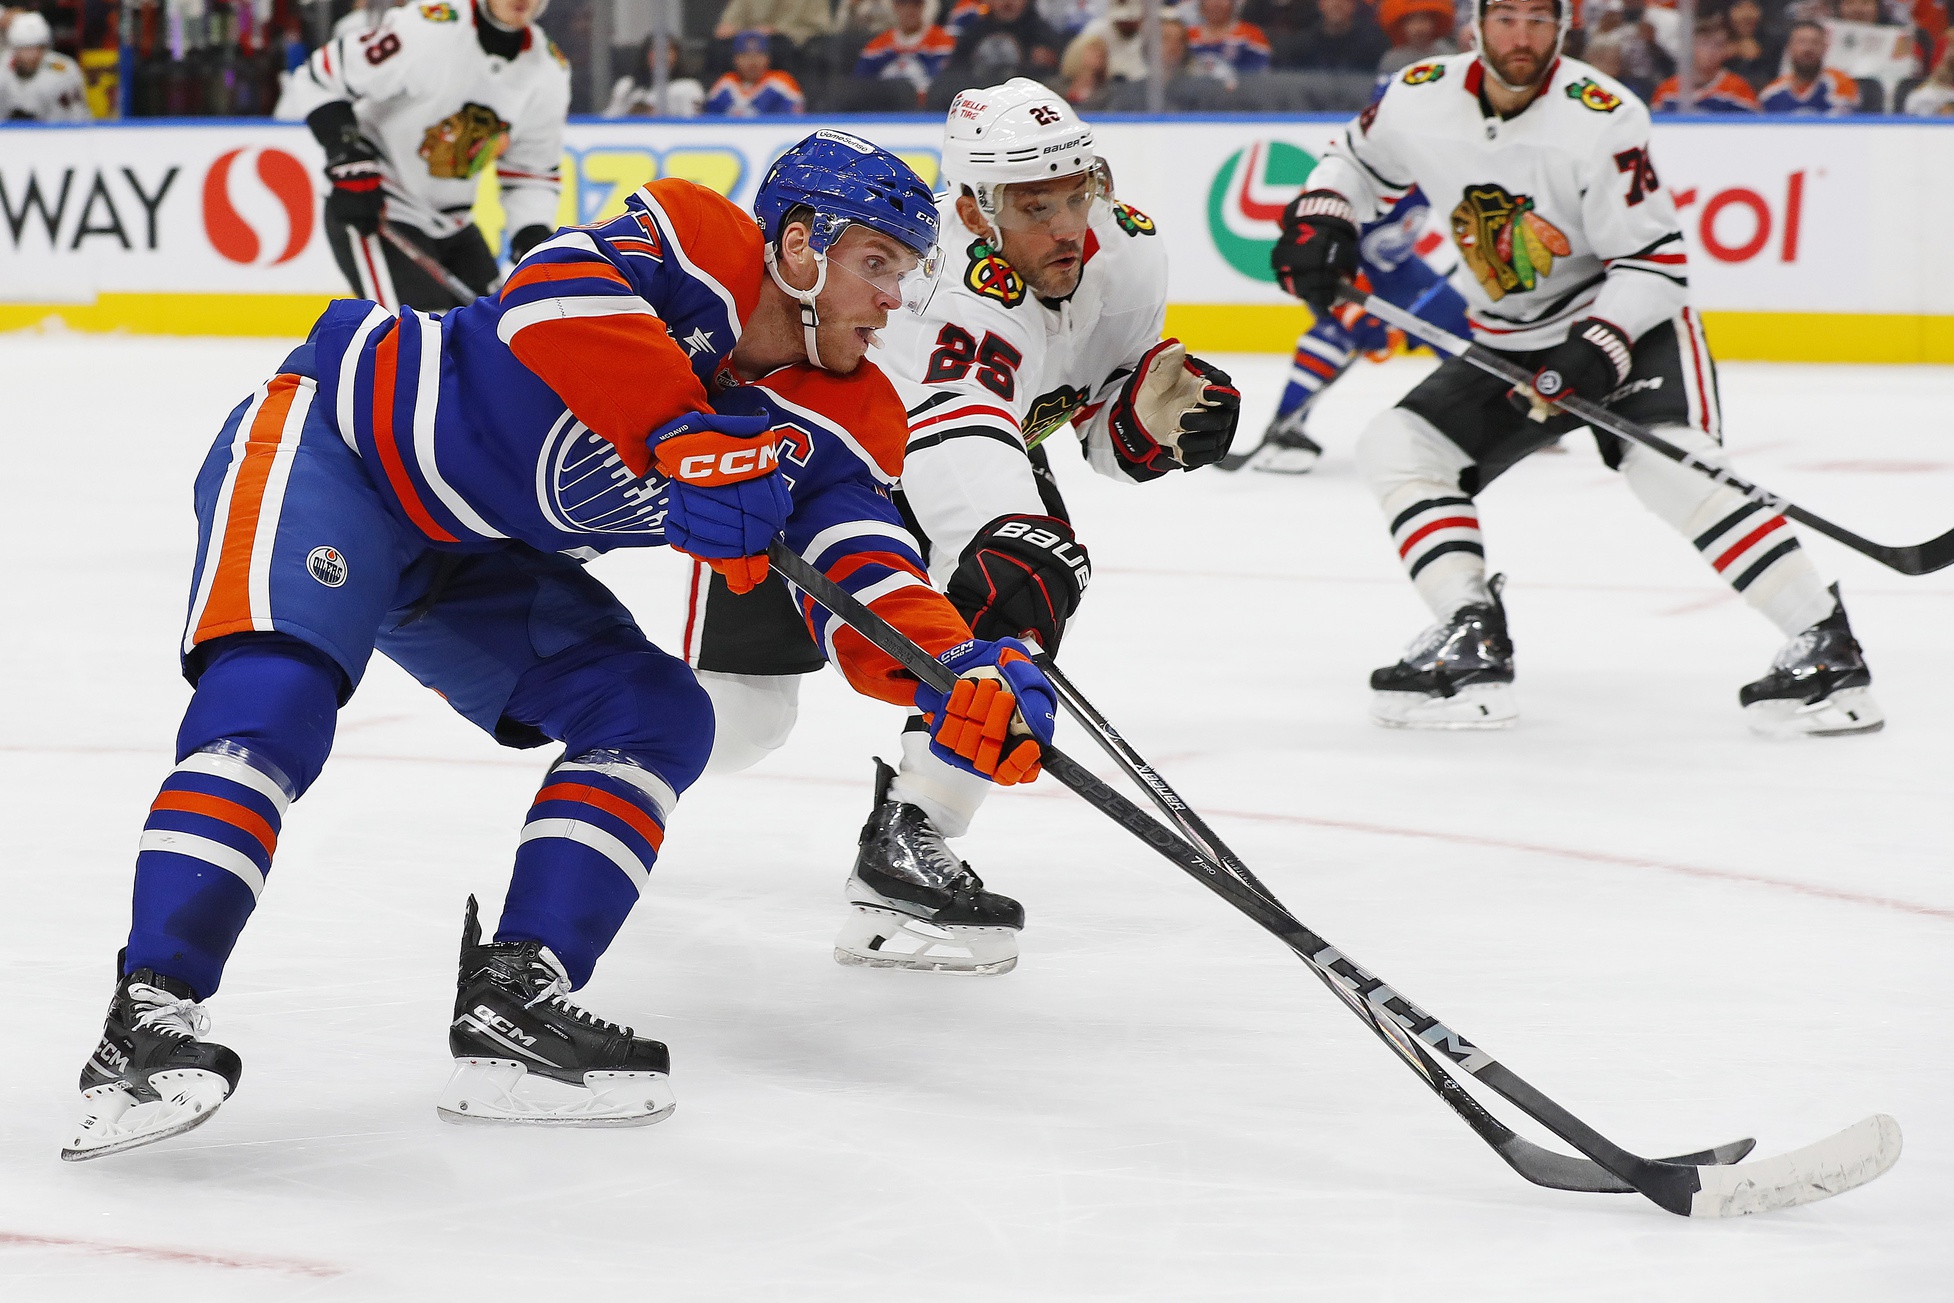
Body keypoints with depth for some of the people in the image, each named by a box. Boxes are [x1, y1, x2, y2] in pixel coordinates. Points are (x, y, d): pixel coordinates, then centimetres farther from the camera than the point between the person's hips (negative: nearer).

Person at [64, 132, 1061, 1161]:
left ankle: (511, 1004, -9)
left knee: (658, 719, -4)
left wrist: (959, 671, -33)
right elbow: (558, 290, -39)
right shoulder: (695, 246, -20)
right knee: (277, 697, -28)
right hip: (329, 443, -8)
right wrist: (683, 444, -44)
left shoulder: (838, 419, -3)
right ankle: (148, 1019, -30)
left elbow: (861, 577, -14)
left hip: (474, 563, 8)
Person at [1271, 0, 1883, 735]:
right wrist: (1319, 218, -5)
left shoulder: (1602, 118, -22)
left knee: (1673, 468, -28)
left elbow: (1655, 260, -20)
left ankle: (1826, 649, -26)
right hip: (1509, 347, 6)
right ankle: (1471, 645, -6)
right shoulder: (1420, 100, -7)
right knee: (1396, 448, -5)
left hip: (1630, 320, -6)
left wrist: (1600, 350, -33)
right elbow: (1356, 160, 15)